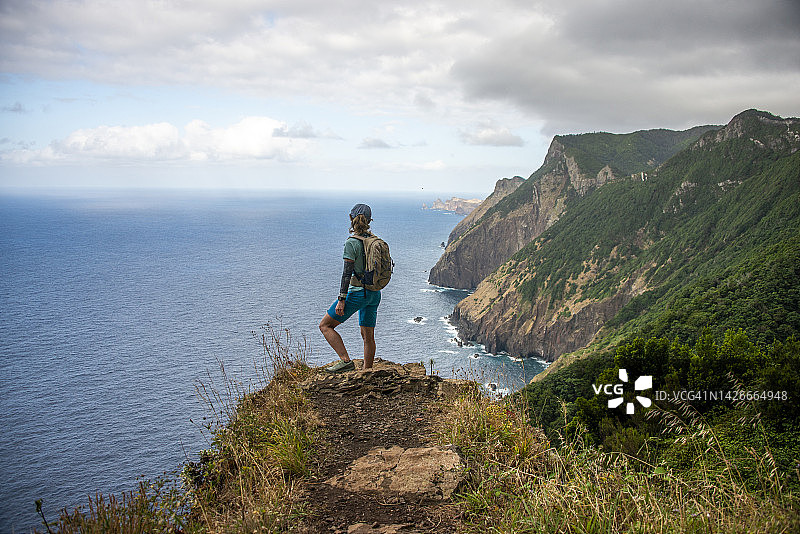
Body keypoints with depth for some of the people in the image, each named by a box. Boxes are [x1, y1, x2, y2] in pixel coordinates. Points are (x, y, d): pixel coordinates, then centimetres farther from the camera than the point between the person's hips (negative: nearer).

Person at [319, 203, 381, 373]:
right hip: (375, 293, 8)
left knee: (325, 326, 2)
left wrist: (341, 299, -17)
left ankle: (346, 360, -12)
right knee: (368, 336, 14)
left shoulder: (351, 243, -14)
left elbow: (347, 273, -18)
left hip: (358, 293, -7)